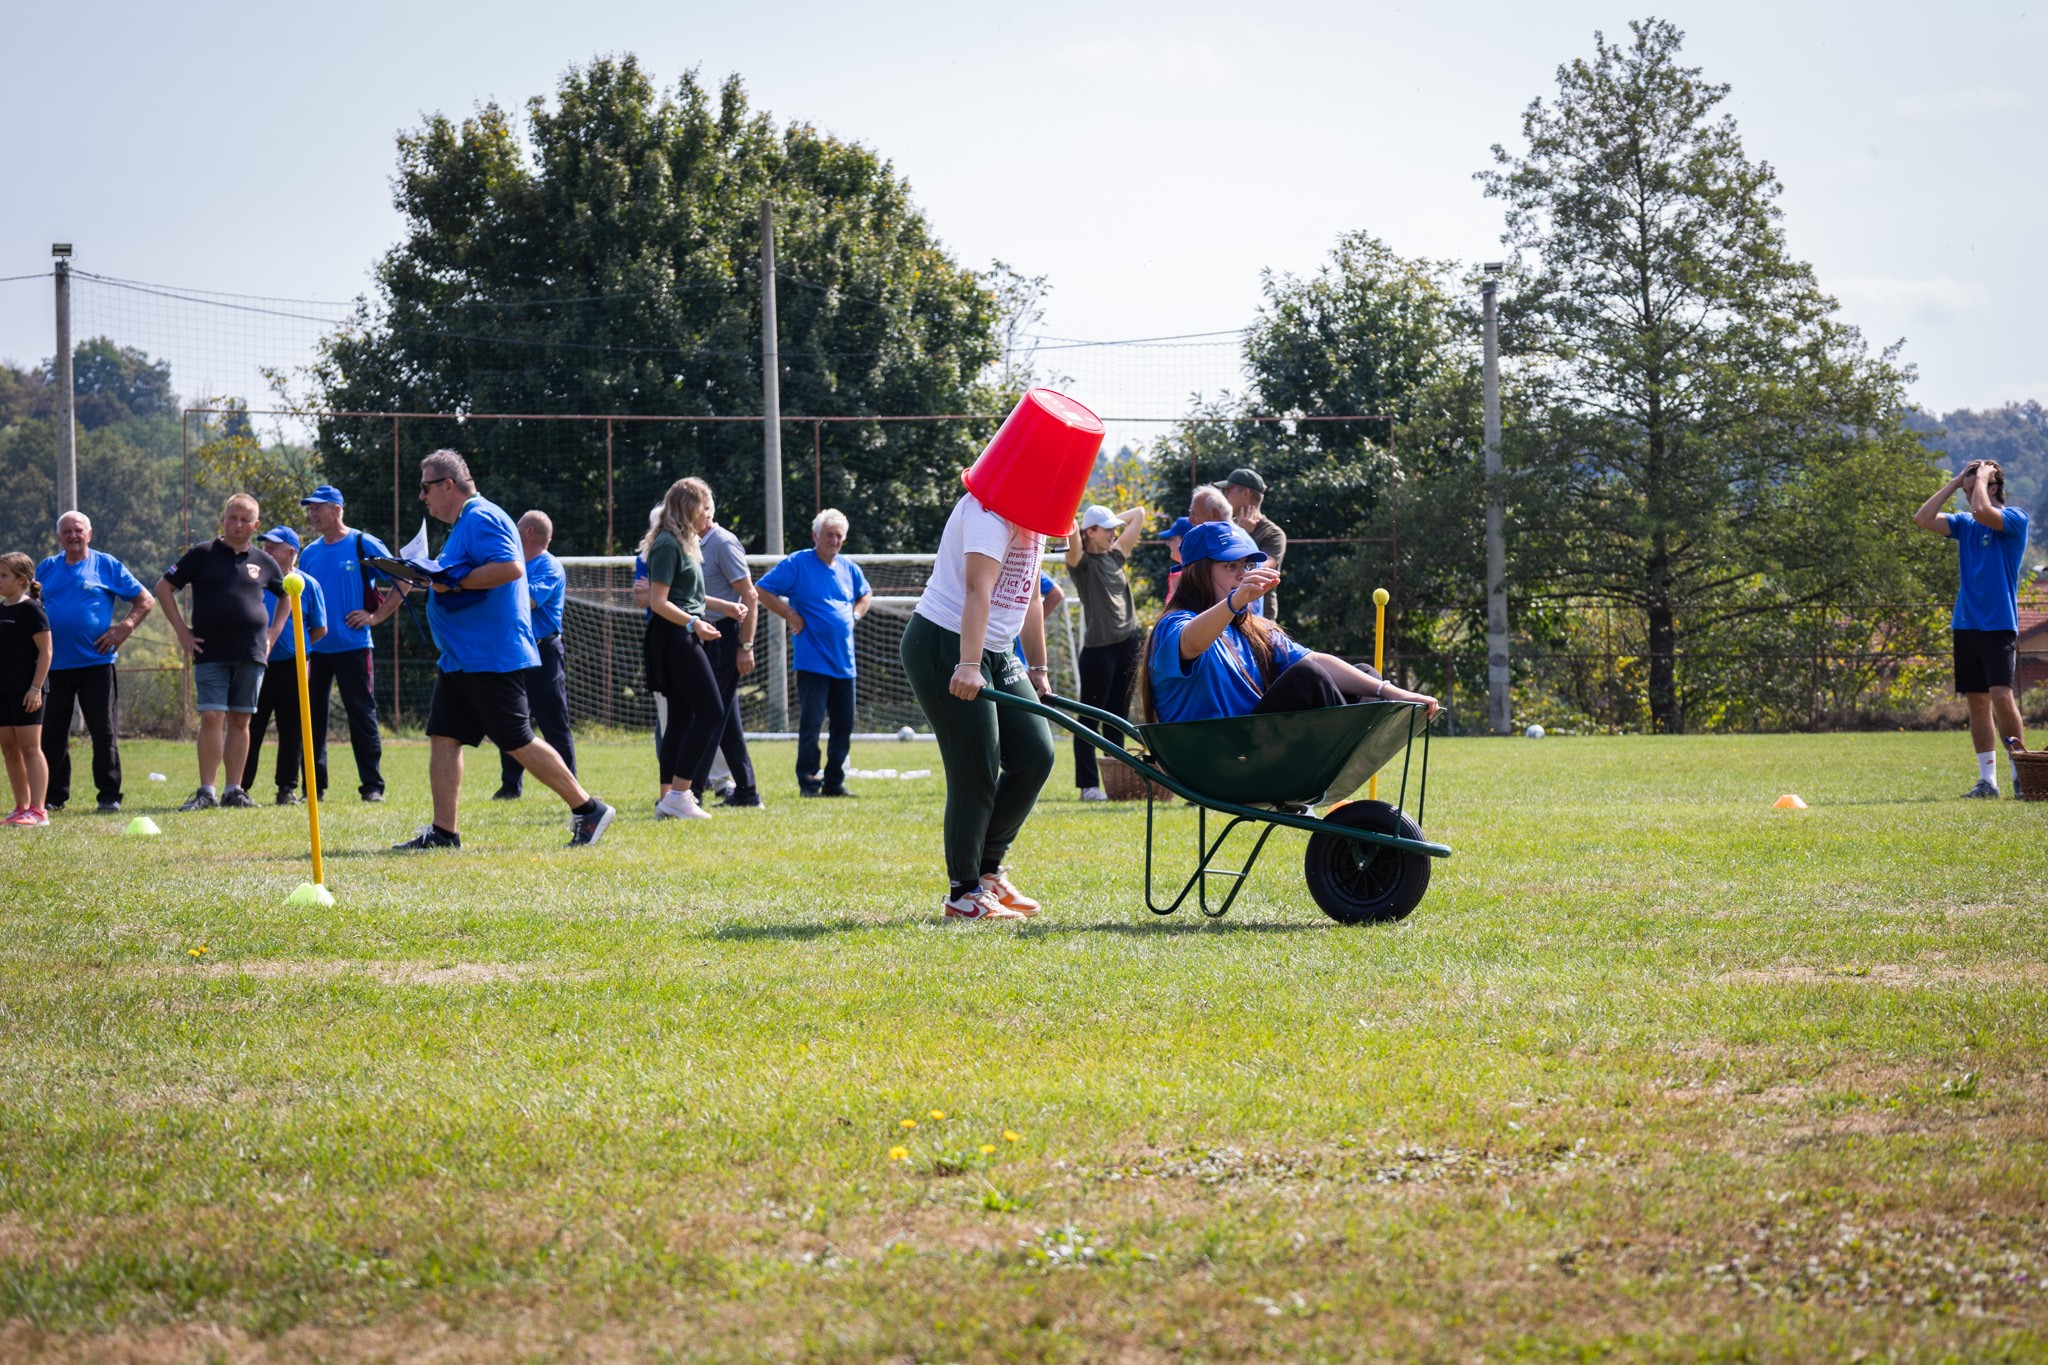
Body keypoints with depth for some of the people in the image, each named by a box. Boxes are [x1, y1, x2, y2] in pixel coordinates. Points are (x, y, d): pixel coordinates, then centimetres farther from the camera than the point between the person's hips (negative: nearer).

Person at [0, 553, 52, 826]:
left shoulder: (30, 609, -9)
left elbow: (45, 650, -12)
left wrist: (36, 687, -17)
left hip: (26, 690, -8)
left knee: (30, 747, -8)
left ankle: (37, 810, -9)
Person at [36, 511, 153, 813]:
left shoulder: (107, 566, 2)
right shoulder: (47, 568, 11)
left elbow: (145, 601, 4)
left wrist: (124, 628, -9)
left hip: (96, 661, -3)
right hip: (55, 663, 3)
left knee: (104, 732, -2)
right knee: (52, 733, 5)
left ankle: (109, 797, 4)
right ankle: (54, 796, 13)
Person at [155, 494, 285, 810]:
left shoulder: (263, 562, 10)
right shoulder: (203, 555, 2)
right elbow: (163, 588, 6)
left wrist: (272, 634, 15)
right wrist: (181, 631, 0)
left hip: (251, 654, 2)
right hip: (211, 652, -2)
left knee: (240, 721, 4)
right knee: (212, 717, -10)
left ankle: (234, 790, 9)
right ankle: (207, 791, -7)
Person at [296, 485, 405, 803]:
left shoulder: (364, 545, -4)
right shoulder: (309, 553, 11)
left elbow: (402, 582, -3)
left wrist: (376, 616, -8)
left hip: (354, 645, -5)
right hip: (315, 648, 5)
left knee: (362, 715, -2)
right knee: (312, 717, 5)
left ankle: (372, 785, 2)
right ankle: (314, 786, 10)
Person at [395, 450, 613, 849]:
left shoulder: (480, 519, -15)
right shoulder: (464, 523, 18)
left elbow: (510, 567, -28)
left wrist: (452, 580, -22)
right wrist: (433, 577, 14)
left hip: (492, 659, -11)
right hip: (461, 659, 11)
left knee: (517, 743, -6)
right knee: (443, 738, 4)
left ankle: (588, 811, 3)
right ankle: (443, 832, 3)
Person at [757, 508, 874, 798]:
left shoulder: (849, 568, 11)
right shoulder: (797, 564, -6)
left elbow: (866, 594, 31)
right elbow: (763, 591, -7)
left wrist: (855, 614, 12)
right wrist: (791, 616, -12)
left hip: (844, 662, 6)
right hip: (812, 662, -6)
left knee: (844, 724, 8)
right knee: (811, 722, -8)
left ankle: (834, 782, 16)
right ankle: (808, 782, 0)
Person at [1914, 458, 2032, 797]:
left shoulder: (2014, 519, -6)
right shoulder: (1964, 524, 13)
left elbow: (1982, 511, -24)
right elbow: (1923, 519, 5)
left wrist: (1981, 476, -8)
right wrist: (1954, 483, 6)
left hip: (1999, 626, -7)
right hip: (1966, 625, 7)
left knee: (2001, 696, -17)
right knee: (1977, 702, 6)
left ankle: (2021, 772, -7)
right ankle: (1987, 779, 9)